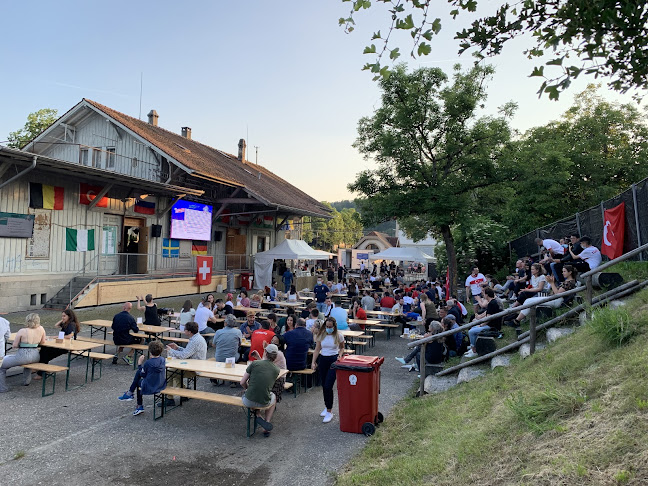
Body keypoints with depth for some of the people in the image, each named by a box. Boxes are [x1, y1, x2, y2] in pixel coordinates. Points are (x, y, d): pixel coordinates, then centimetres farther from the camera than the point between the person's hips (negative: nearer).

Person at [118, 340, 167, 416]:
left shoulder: (148, 363, -21)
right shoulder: (162, 360, -4)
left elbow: (143, 374, -5)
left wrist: (140, 364, 4)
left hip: (150, 388, -6)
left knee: (139, 382, 25)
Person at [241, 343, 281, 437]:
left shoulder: (254, 363, -8)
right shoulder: (276, 370, 0)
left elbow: (242, 383, -3)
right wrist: (259, 359, 24)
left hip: (248, 401, -1)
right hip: (264, 403, 1)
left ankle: (259, 417, 13)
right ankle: (267, 424, 21)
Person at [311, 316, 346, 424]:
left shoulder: (339, 336, -6)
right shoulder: (321, 335, 1)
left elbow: (342, 348, 11)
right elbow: (317, 349, 6)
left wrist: (340, 354, -9)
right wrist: (313, 362, -1)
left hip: (334, 360, -4)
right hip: (323, 360, 4)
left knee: (328, 386, -11)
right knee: (324, 386, 12)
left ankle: (329, 412, -1)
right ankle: (327, 407, 31)